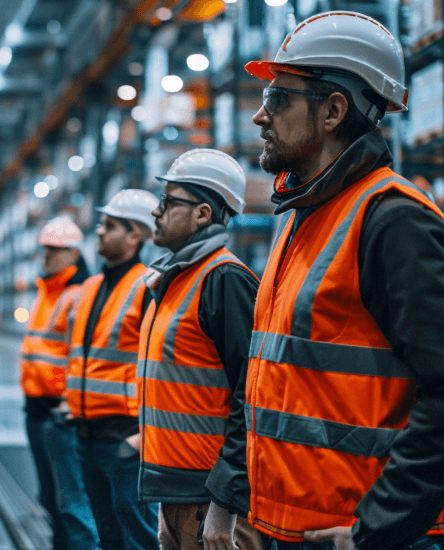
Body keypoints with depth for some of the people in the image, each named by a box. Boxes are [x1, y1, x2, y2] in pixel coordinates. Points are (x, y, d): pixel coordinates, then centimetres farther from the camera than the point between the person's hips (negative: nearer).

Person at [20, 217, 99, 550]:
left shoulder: (80, 297, -14)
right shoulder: (46, 294, 17)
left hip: (61, 412, -10)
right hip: (36, 406, 10)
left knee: (70, 498, -6)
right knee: (51, 497, 17)